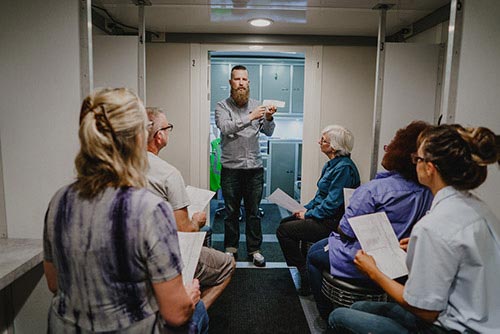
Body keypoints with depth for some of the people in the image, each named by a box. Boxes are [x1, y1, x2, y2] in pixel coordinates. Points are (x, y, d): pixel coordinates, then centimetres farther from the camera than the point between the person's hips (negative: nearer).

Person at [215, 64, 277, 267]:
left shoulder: (256, 105, 8)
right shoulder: (222, 106, 0)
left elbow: (268, 132, 5)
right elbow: (225, 128, -18)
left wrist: (268, 118, -15)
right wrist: (250, 117, -26)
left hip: (255, 168, 2)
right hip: (231, 168, -2)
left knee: (253, 212, 9)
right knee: (231, 212, 9)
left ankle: (254, 249, 22)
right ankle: (231, 248, 25)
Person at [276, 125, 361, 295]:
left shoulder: (344, 168, -21)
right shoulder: (331, 164, 11)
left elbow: (332, 203, -24)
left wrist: (308, 215, -13)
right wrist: (306, 208, 7)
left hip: (332, 223, -10)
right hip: (325, 217, 10)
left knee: (284, 230, -11)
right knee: (285, 222, 13)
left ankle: (306, 276, 1)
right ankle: (302, 267, 21)